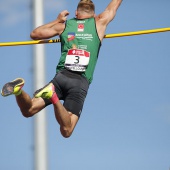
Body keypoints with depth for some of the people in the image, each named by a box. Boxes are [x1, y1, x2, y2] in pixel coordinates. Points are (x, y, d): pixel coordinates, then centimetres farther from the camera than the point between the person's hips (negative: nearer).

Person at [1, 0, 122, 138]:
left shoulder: (63, 26, 16)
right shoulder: (99, 23, 12)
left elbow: (34, 34, 28)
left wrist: (57, 21, 37)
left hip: (62, 76, 2)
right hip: (81, 82, -2)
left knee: (28, 110, 9)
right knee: (66, 131, -11)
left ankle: (18, 89, -24)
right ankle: (53, 96, -35)